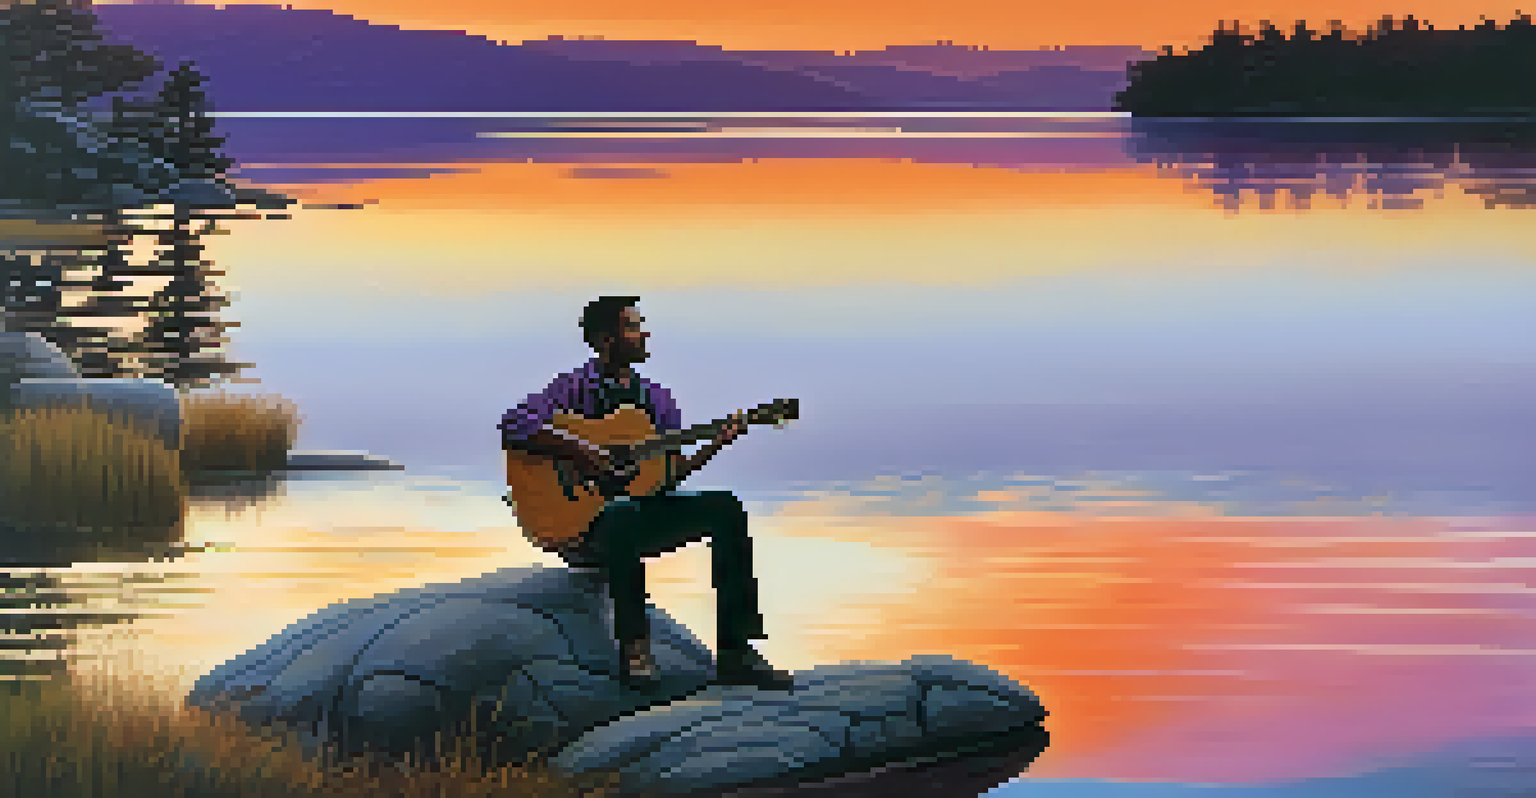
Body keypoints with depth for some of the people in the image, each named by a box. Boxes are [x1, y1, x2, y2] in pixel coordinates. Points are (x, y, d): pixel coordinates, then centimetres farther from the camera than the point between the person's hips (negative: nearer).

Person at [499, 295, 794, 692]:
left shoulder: (656, 398, 15)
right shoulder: (575, 388, -2)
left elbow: (671, 474, 13)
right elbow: (513, 426, -17)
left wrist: (715, 445, -2)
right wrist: (577, 452, -25)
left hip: (647, 515, 6)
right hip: (581, 525, -6)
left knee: (726, 509, -15)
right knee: (624, 516, -41)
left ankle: (734, 652, -20)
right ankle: (633, 648, -30)